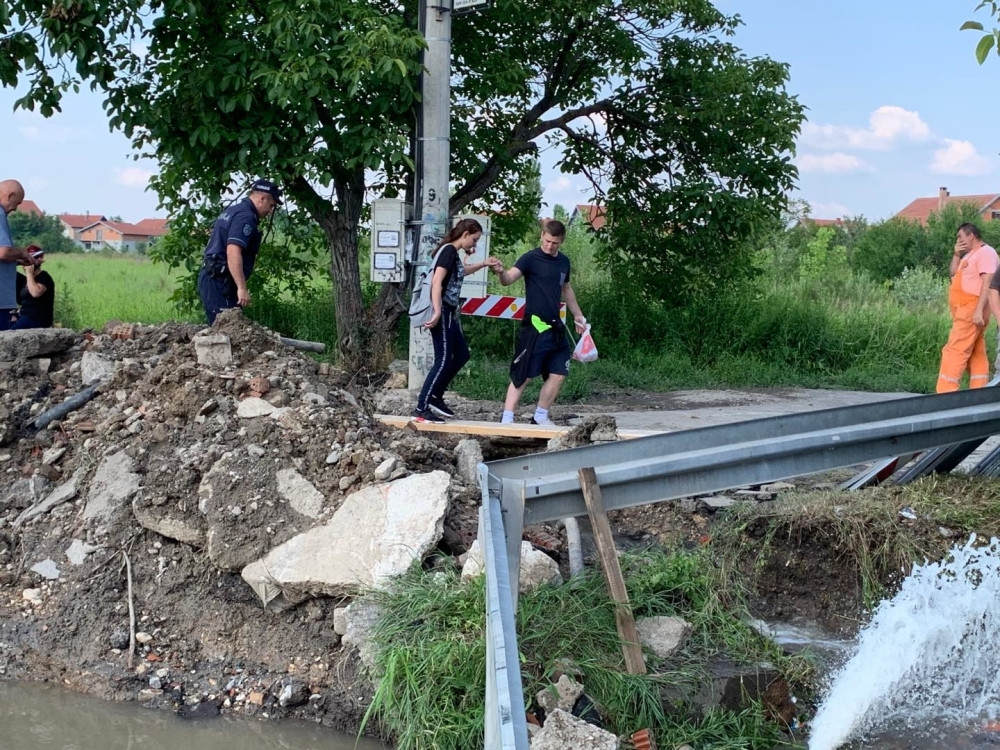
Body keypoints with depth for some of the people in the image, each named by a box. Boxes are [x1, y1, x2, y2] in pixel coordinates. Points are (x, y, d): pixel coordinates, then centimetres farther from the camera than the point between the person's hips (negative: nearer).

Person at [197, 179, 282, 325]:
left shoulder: (232, 210, 20)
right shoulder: (246, 216, -13)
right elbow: (233, 251, -25)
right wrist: (242, 288, -28)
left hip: (210, 277, 10)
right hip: (220, 282, -10)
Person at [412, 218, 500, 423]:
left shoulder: (454, 253, 15)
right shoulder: (449, 251, -14)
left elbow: (460, 272, 39)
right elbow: (436, 282, -23)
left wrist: (483, 264, 29)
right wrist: (437, 312, -29)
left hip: (449, 313, 10)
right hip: (441, 313, -10)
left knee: (461, 355, 17)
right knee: (443, 360, -9)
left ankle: (435, 396, 24)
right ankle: (421, 409, -7)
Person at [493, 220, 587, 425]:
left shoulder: (564, 262, 12)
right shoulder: (531, 258, -9)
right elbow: (509, 279, -22)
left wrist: (578, 316, 34)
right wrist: (501, 273, -44)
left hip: (555, 327, 7)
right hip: (534, 326, -7)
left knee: (558, 374, 6)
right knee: (523, 375, -8)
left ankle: (540, 417, 20)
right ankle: (506, 419, -3)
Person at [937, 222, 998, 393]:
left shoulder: (986, 253, -10)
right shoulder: (970, 255, 21)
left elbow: (987, 283, -19)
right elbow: (953, 274, 20)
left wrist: (979, 310, -26)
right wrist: (956, 255, 5)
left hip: (972, 309, -10)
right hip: (965, 310, 10)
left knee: (955, 350, -14)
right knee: (976, 353, 8)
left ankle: (945, 393, -18)